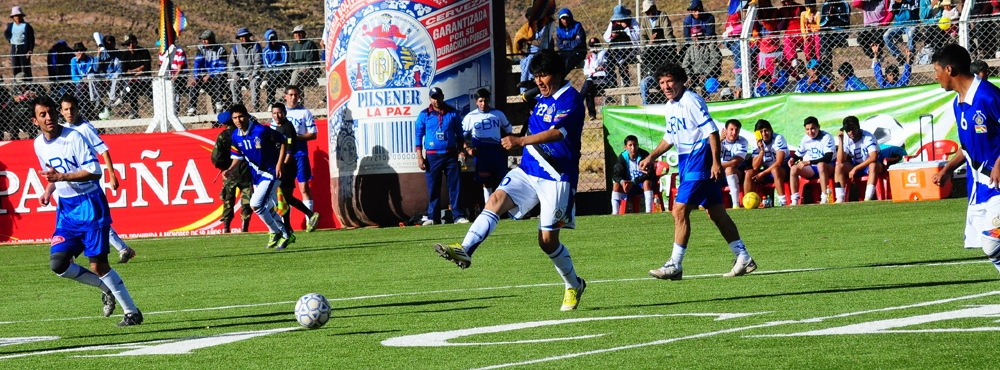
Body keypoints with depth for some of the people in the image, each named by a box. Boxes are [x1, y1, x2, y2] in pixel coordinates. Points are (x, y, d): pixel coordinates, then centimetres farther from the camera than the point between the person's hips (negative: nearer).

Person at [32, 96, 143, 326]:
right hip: (65, 209, 7)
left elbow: (95, 171, -19)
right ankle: (106, 287, 15)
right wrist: (48, 191, 4)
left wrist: (62, 177, -27)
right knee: (57, 263, -7)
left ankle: (132, 312, 4)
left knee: (98, 265, -8)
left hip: (89, 204, -7)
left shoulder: (73, 137, -14)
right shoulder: (39, 145, 8)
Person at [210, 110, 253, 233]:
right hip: (246, 171, 1)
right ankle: (245, 226, -3)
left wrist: (222, 167, 7)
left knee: (228, 200, 10)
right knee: (246, 200, 5)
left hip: (230, 173, -1)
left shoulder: (222, 136, -6)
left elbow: (216, 158, -11)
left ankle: (226, 227, 5)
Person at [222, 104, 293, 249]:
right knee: (268, 209, 15)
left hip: (271, 173, -7)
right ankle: (286, 234, 34)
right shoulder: (236, 136, -2)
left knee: (255, 204, -19)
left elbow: (283, 142, -11)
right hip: (256, 176, 7)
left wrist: (279, 164, -17)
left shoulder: (261, 131, -21)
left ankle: (275, 232, -1)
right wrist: (231, 170, -8)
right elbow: (238, 157, 11)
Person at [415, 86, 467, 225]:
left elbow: (459, 134, 12)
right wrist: (420, 157, -3)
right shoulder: (424, 115, 3)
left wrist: (460, 151, 2)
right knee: (433, 188, 0)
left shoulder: (452, 113, 7)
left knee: (455, 186, -2)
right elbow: (418, 136, 4)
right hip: (433, 156, -1)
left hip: (451, 155, 1)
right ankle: (431, 217, 5)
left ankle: (458, 216, -2)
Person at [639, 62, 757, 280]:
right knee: (716, 213, 11)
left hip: (700, 161, -9)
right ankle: (743, 259, 16)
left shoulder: (691, 101, -14)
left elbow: (711, 131, -18)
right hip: (686, 162, 9)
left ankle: (675, 265, -10)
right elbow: (670, 137, 27)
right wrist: (651, 157, 19)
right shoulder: (670, 106, 13)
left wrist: (716, 162, -23)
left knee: (680, 210, -13)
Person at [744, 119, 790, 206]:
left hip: (783, 170, -5)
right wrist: (762, 150, -21)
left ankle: (782, 201, -39)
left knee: (775, 169, -38)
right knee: (750, 173, -17)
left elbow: (779, 163, -21)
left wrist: (762, 174, -18)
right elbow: (755, 167, -9)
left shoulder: (778, 138, -15)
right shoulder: (758, 144, 0)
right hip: (767, 171, 5)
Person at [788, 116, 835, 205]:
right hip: (811, 170, 5)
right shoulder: (805, 139, 4)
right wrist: (792, 158, -7)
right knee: (794, 168, -18)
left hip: (827, 168, -5)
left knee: (821, 165, -39)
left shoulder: (827, 137, -14)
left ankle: (825, 198, -38)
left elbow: (828, 158, -25)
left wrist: (808, 162, -28)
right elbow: (798, 154, 18)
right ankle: (794, 201, -23)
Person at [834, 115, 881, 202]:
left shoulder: (868, 137, -18)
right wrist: (840, 141, -21)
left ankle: (868, 198, -44)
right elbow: (840, 161, -14)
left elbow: (873, 157, -30)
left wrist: (855, 169, -29)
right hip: (855, 167, 4)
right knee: (839, 167, -19)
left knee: (874, 165, -38)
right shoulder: (847, 140, -6)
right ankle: (840, 198, -25)